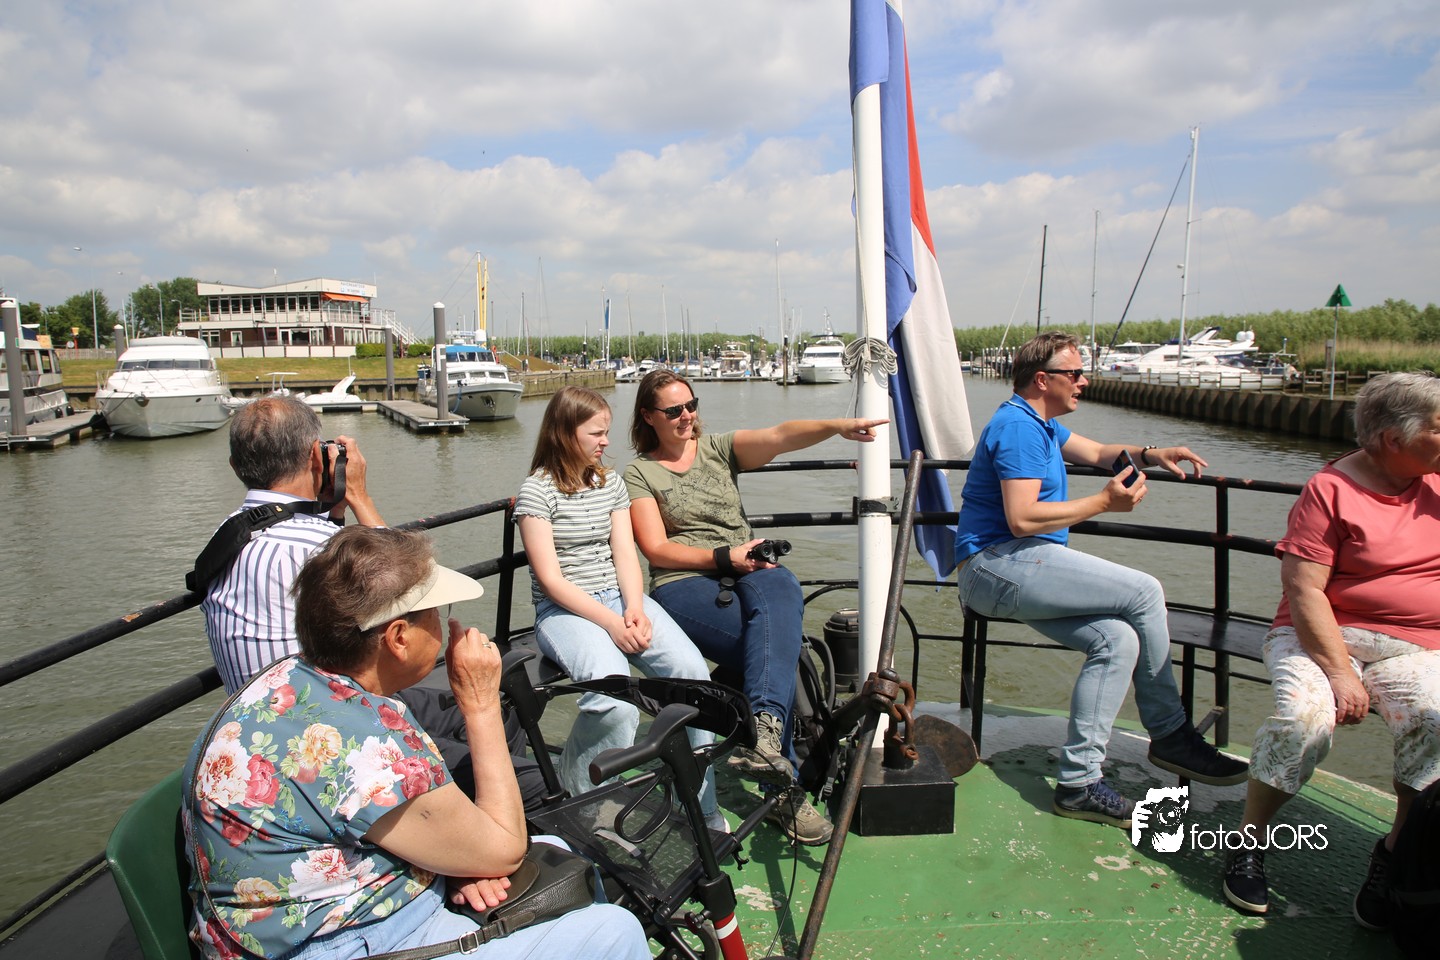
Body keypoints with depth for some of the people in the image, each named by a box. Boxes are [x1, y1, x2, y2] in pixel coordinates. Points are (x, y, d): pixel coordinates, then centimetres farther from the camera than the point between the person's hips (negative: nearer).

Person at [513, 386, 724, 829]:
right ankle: (580, 806, -7)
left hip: (619, 598, 5)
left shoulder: (611, 482, 14)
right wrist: (612, 623, -18)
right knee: (616, 697, -33)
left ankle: (702, 807, -8)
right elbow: (550, 579, -10)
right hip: (564, 610, -5)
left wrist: (635, 610, -13)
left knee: (693, 670, -20)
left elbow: (625, 553, 6)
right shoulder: (537, 491, -5)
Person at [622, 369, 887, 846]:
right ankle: (784, 789, -25)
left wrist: (838, 426, -22)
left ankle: (765, 729, -50)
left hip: (748, 573, 3)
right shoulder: (639, 473, 9)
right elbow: (657, 550, -2)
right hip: (683, 585, -3)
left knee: (780, 588, -35)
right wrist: (724, 557, -14)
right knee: (779, 641, -29)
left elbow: (779, 436, -4)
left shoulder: (718, 448, 16)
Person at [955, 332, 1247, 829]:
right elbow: (1022, 519, -22)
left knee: (1117, 639, -9)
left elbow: (1097, 452, 34)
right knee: (1143, 592, -15)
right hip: (999, 564, -11)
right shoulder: (1019, 427, -13)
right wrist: (1105, 502, -15)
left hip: (1007, 570, 11)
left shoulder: (1041, 424, 22)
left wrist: (1151, 454, 14)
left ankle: (1078, 782, -6)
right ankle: (1170, 735, 3)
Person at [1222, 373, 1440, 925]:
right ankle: (1248, 843, -8)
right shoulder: (1330, 490, -5)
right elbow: (1303, 589, -12)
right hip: (1323, 635, -3)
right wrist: (1338, 671, -19)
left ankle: (1394, 856, -4)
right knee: (1306, 715, -30)